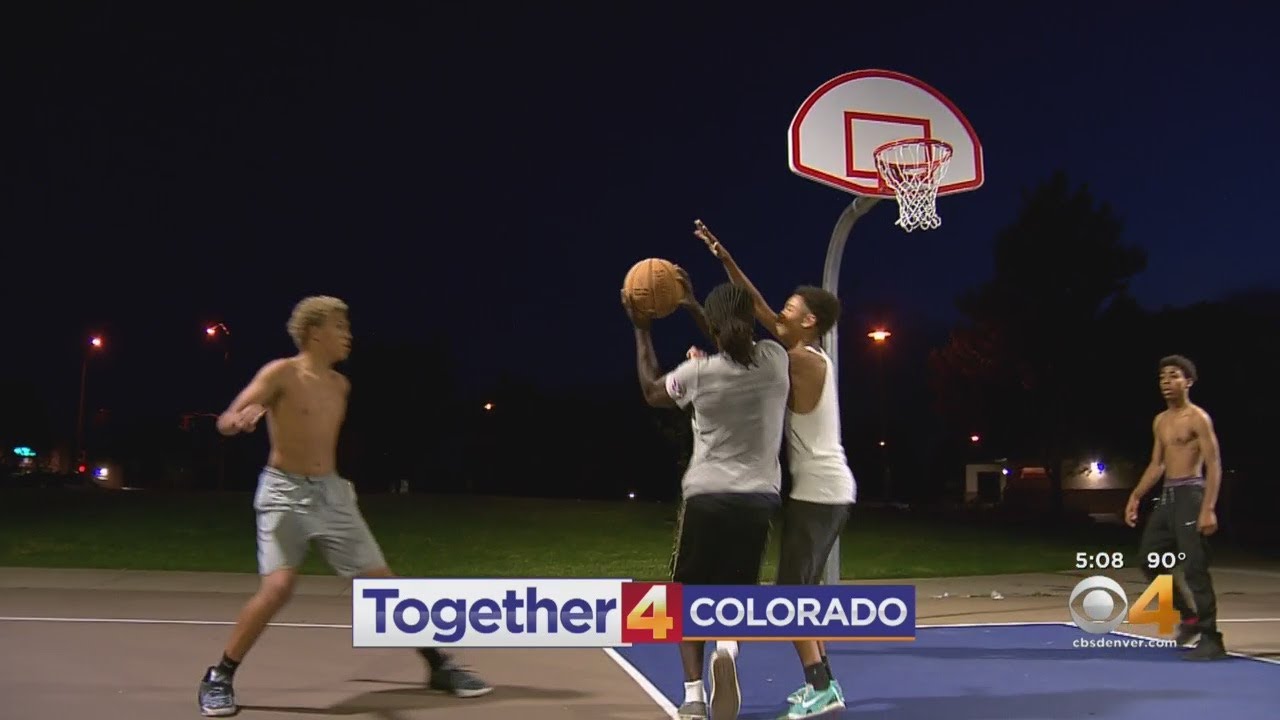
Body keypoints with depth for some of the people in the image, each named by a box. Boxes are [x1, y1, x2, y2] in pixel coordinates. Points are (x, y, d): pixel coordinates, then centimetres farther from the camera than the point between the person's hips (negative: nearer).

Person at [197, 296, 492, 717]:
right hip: (285, 493, -5)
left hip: (331, 493, 5)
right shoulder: (280, 373, -9)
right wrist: (241, 417, -42)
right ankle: (219, 677, -4)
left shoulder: (340, 385, 9)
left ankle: (438, 665, 13)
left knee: (381, 581, 2)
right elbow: (225, 423, -18)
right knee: (278, 587, -23)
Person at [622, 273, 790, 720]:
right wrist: (693, 305, 25)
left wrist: (641, 330, 19)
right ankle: (728, 646, -18)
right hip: (758, 499, 2)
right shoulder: (775, 359, -2)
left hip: (706, 497, -2)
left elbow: (651, 391, 13)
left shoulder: (698, 373, -9)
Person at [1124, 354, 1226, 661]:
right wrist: (1136, 496, 14)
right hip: (1166, 496, 9)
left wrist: (1208, 509, -23)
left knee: (1194, 568, -10)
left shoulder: (1197, 418, -9)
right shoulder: (1160, 421, 15)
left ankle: (1211, 639, -4)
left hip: (1190, 494, -9)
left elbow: (1214, 465, -14)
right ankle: (1189, 616, 24)